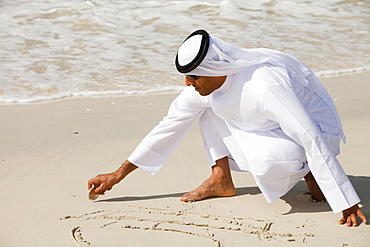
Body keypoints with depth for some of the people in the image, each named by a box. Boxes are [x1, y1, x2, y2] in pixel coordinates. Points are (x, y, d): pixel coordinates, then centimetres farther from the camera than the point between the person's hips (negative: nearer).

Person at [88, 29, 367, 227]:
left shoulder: (265, 86, -38)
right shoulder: (203, 84, -13)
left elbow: (312, 140, -38)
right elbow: (169, 127, -2)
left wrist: (348, 205, -38)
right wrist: (117, 175, -1)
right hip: (269, 129, 7)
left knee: (266, 161, -38)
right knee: (205, 104, -3)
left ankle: (309, 171, -6)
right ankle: (222, 181, 2)